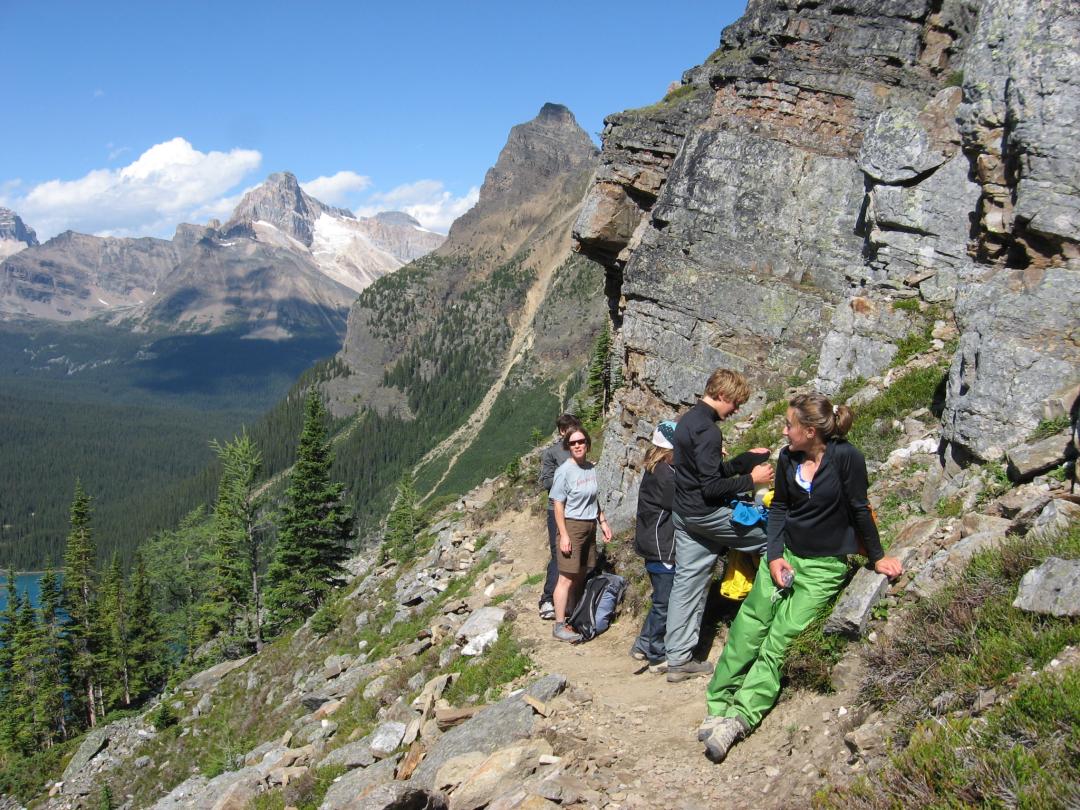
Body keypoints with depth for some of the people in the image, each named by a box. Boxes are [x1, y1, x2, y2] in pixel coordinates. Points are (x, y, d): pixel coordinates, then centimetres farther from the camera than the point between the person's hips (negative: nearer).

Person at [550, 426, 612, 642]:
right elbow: (558, 505, -13)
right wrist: (564, 535, -17)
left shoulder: (591, 468, 6)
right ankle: (559, 626, -1)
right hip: (572, 526, -7)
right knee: (567, 578, -6)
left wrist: (603, 522, 16)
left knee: (581, 575, 14)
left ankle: (573, 615, 27)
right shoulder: (564, 471, -14)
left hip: (590, 527, 7)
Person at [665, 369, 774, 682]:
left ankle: (678, 660, 14)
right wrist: (751, 480, -13)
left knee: (686, 586, 10)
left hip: (684, 513, 10)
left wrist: (747, 459, 16)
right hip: (706, 513, -10)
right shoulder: (707, 430, -20)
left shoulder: (688, 420, 12)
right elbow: (711, 486, -23)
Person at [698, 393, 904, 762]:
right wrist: (775, 556, -3)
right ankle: (718, 707, 0)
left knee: (779, 640, -11)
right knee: (747, 628, -4)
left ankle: (740, 717, -13)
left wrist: (877, 557, 1)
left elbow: (859, 509, -8)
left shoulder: (845, 457, -16)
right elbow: (779, 509, 8)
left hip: (824, 565, -5)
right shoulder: (788, 458, 0)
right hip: (785, 553, 5)